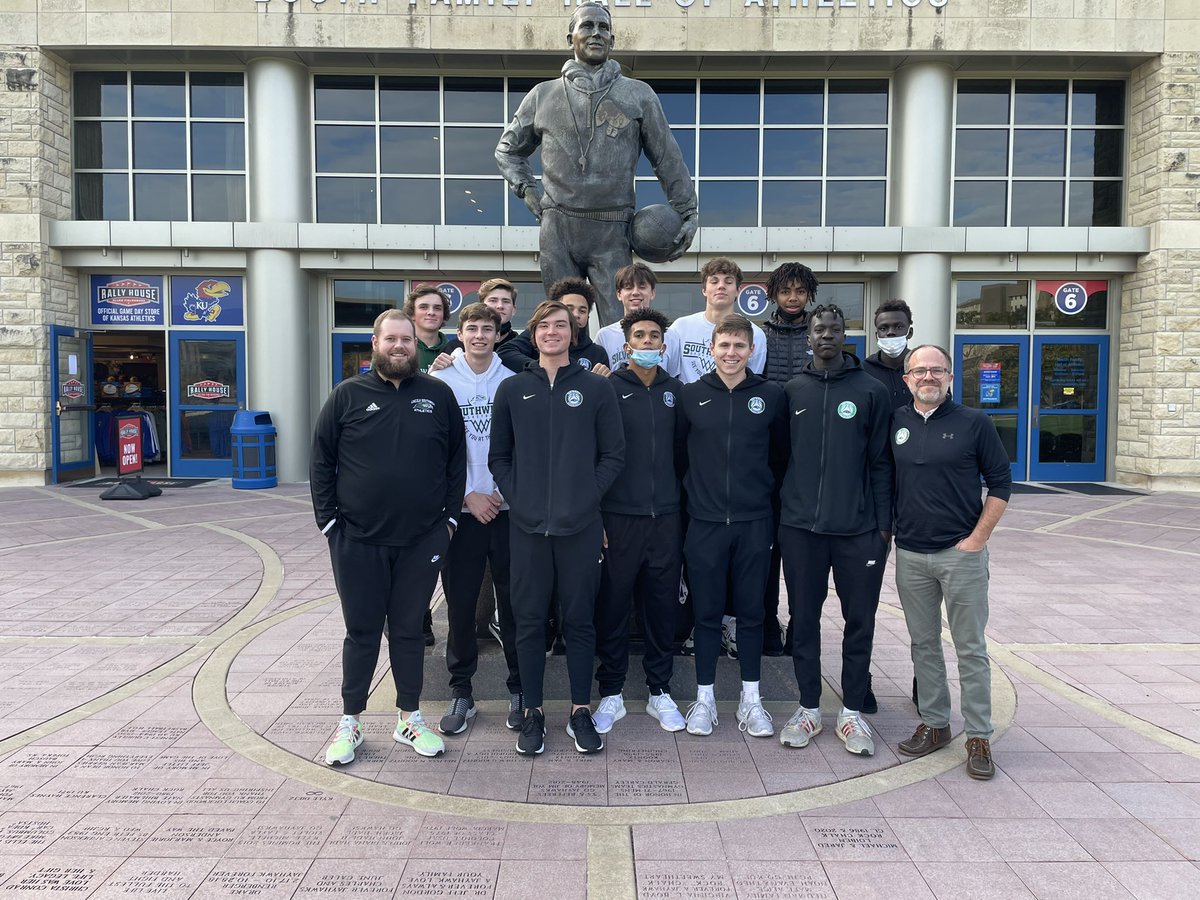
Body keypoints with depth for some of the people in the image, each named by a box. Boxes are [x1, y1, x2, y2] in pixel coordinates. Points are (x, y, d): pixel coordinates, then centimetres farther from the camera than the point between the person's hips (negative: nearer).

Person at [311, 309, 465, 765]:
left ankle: (410, 718, 26)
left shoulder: (438, 395, 3)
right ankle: (350, 723, 24)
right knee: (362, 631, 9)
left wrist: (449, 518, 3)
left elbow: (456, 460, 8)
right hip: (358, 540, -1)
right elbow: (322, 462, 3)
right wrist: (328, 521, -3)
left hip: (422, 540, 1)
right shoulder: (348, 395, 0)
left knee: (409, 629, 12)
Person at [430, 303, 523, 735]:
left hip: (509, 509, 0)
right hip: (461, 509, 0)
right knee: (460, 605, 5)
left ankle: (520, 689, 20)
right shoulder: (440, 383, 2)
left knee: (514, 603, 5)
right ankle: (461, 692, 19)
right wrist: (468, 495, -7)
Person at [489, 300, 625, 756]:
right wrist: (517, 497, -3)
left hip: (580, 526, -1)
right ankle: (533, 712, 21)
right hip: (527, 526, 1)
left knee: (580, 619, 8)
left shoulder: (597, 388, 4)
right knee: (529, 620, 7)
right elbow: (499, 456, 9)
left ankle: (580, 711, 21)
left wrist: (588, 496, -5)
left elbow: (613, 454, 4)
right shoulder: (512, 389, 7)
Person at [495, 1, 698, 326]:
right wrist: (527, 190, 9)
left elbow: (668, 159, 10)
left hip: (613, 230, -1)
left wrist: (687, 213, 5)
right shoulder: (543, 95, 13)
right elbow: (507, 150, 24)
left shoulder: (638, 95, 10)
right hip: (557, 229, 2)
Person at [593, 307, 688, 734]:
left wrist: (679, 498, 11)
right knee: (613, 606, 3)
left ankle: (660, 691, 23)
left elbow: (682, 449, 16)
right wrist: (594, 513, -8)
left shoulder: (674, 390, 10)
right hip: (618, 517, -3)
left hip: (666, 516, 4)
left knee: (663, 604, 9)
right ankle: (611, 693, 18)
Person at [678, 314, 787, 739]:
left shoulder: (771, 396, 2)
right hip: (705, 522, 0)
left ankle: (750, 699, 22)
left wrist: (767, 491, 6)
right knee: (707, 612, 7)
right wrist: (693, 491, 4)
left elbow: (781, 454, 10)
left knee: (751, 611, 9)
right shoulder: (691, 395, 1)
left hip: (754, 523, 1)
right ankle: (704, 697, 20)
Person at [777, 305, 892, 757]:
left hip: (858, 529, -1)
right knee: (803, 619, 9)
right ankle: (809, 708, 22)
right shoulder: (792, 391, 7)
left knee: (860, 622, 6)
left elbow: (880, 463, 1)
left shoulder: (870, 391, 2)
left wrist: (883, 524, -3)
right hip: (800, 527, 1)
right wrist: (780, 514, 3)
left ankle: (852, 711, 21)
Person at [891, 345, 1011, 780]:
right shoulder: (896, 422, 6)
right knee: (923, 644, 13)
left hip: (961, 553, -3)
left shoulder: (974, 422, -3)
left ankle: (979, 737, 14)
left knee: (971, 648, 4)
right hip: (909, 554, 4)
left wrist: (977, 538, -7)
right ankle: (934, 723, 26)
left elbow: (1000, 483, -1)